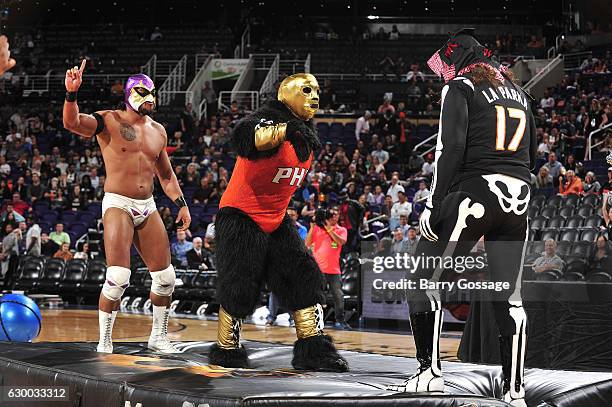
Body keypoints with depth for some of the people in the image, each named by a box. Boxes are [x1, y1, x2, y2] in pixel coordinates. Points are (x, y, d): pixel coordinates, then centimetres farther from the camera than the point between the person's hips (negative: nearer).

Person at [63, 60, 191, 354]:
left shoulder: (158, 131, 14)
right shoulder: (110, 121, -4)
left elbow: (165, 174, 24)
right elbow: (72, 123, -22)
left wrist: (180, 203, 12)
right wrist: (72, 93, -39)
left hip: (147, 207, 6)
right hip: (117, 205, -6)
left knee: (165, 277, 8)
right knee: (118, 277, -19)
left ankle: (158, 337, 25)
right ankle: (104, 340, -4)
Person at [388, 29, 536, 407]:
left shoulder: (460, 88, 2)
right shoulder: (519, 93, 22)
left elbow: (450, 148, -10)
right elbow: (532, 154, 22)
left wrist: (435, 204, -11)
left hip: (474, 192, -6)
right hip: (518, 199, 6)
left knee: (425, 281, 5)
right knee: (509, 296, 7)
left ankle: (430, 372, 0)